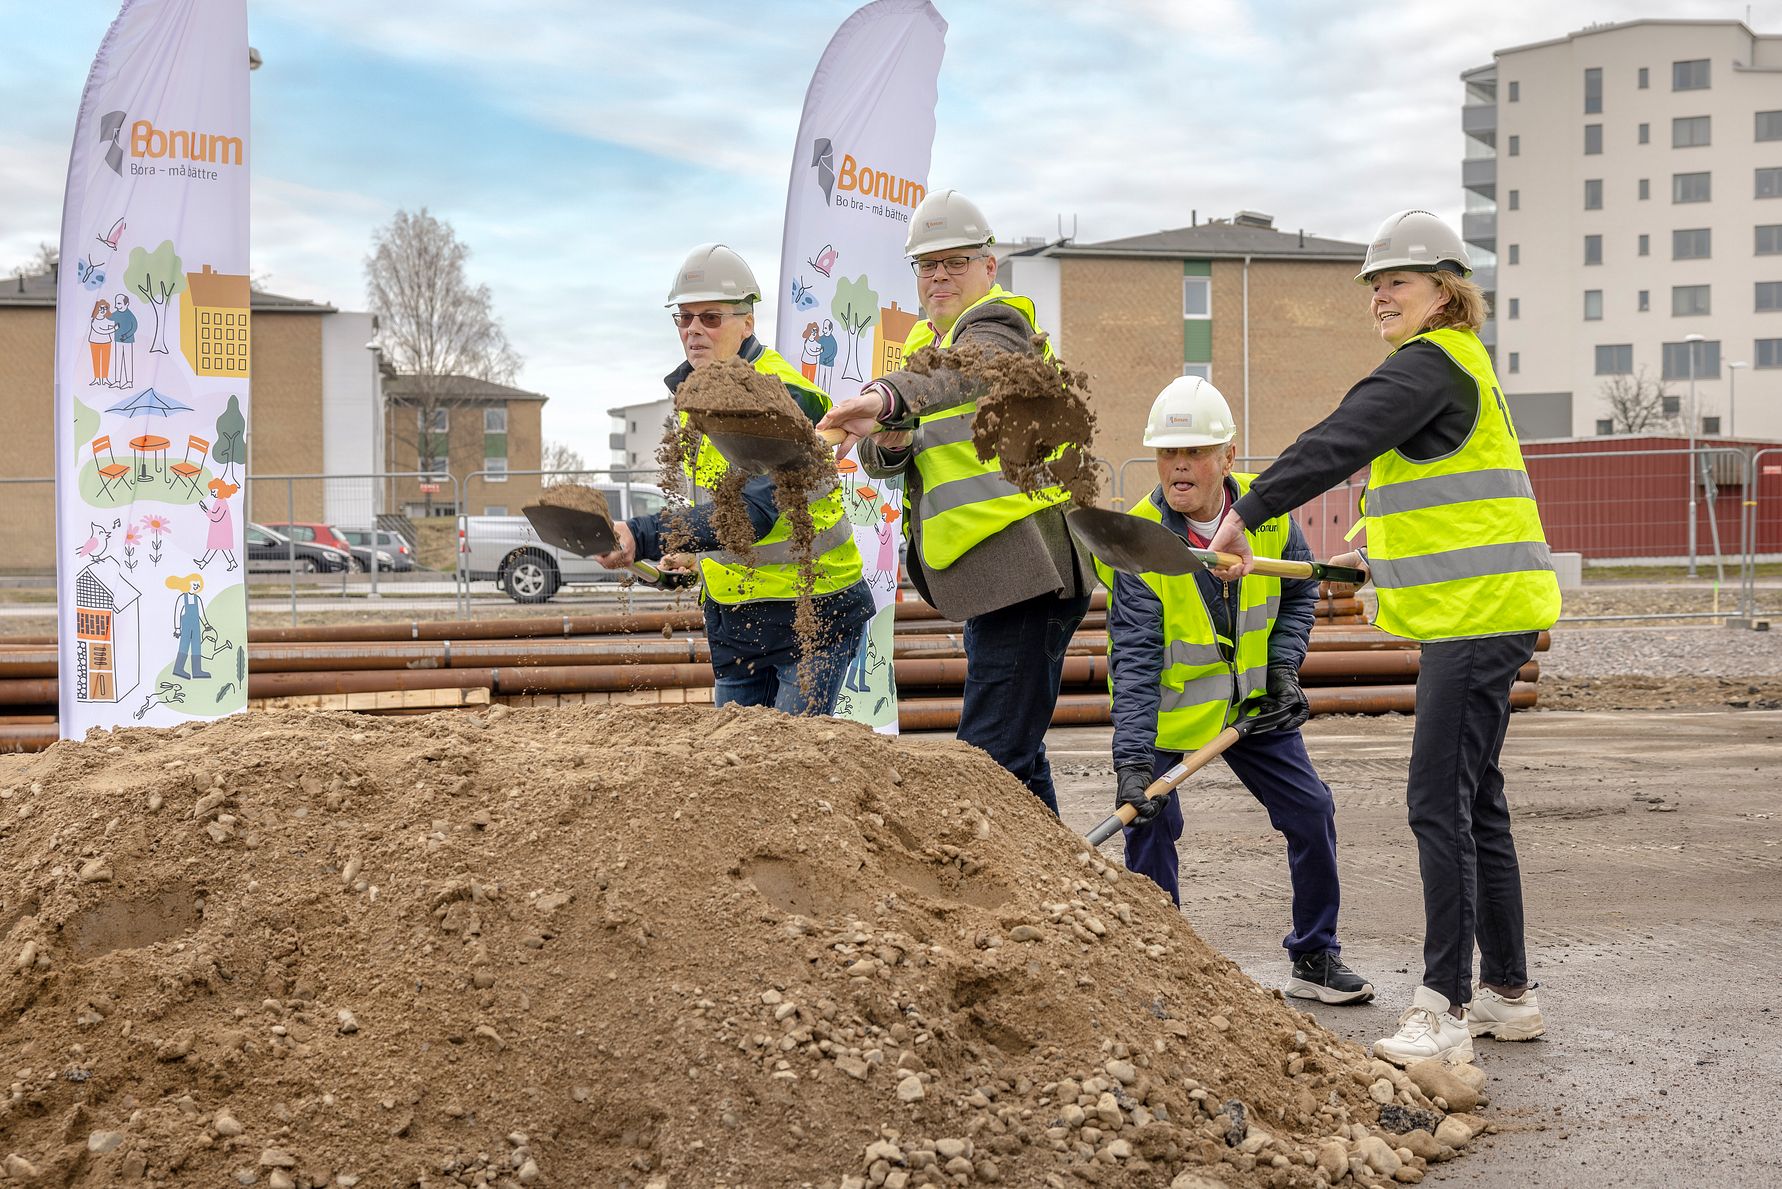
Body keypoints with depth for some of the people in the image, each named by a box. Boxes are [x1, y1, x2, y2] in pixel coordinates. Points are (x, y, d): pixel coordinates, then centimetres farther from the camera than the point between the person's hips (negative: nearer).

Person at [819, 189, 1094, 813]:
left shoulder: (999, 325, -6)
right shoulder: (924, 344, 21)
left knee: (991, 757, -16)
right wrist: (890, 441, -13)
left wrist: (884, 396, -51)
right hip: (994, 574, 10)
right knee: (1015, 758, 18)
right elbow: (877, 456, 12)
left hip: (1022, 567, -10)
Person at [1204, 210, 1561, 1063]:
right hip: (1470, 613, 11)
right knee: (1473, 804, 15)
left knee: (1440, 804, -11)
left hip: (1480, 613, -11)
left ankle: (1444, 1008, -9)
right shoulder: (1455, 366, 21)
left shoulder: (1432, 363, -11)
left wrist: (1248, 514, -25)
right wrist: (1378, 555, 34)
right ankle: (1507, 993, 23)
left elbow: (1339, 443, -23)